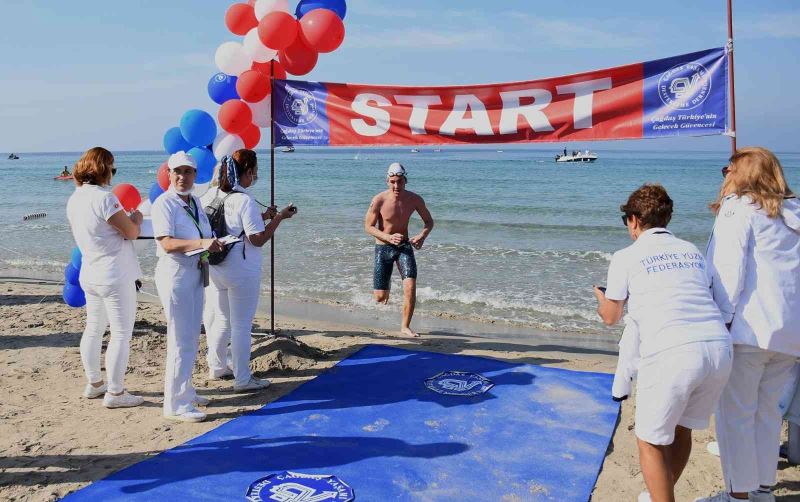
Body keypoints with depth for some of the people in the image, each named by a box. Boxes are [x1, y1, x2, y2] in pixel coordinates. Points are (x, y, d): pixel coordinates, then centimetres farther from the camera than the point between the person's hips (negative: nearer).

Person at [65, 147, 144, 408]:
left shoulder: (74, 199, 6)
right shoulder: (104, 197, -20)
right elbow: (131, 233, -15)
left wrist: (125, 219, 20)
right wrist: (136, 218, 6)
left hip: (90, 275, 9)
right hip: (115, 276, -9)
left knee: (93, 329, 18)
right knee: (121, 334, -1)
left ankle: (94, 384, 31)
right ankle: (115, 393, 3)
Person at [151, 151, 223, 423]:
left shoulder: (195, 202, 14)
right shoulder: (164, 204, -12)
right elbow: (167, 243, -23)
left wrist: (212, 244, 7)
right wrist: (201, 243, -33)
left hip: (196, 273, 9)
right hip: (175, 274, -9)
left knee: (191, 338, 18)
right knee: (181, 341, -8)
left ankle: (185, 391, 33)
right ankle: (175, 405, 0)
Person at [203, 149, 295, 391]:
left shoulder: (212, 196, 4)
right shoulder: (245, 200, -18)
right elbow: (258, 240, -19)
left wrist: (261, 216, 13)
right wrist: (279, 217, -9)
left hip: (216, 269, 7)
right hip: (242, 272, -7)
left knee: (221, 320, 21)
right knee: (241, 325, 3)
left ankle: (217, 367, 35)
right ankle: (243, 379, 10)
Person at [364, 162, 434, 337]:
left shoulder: (414, 199, -10)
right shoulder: (379, 200, -18)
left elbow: (429, 221, 3)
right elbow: (368, 226, -10)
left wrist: (422, 236, -18)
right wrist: (389, 237, -27)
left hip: (404, 246, 1)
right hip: (383, 248, -1)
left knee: (410, 286, -18)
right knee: (380, 298, 2)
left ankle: (405, 327, -2)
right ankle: (386, 284, 42)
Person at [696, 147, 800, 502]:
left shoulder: (738, 208, -3)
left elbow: (729, 270, -13)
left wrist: (722, 319, -11)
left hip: (750, 327, -7)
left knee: (735, 413, 2)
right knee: (766, 410, 18)